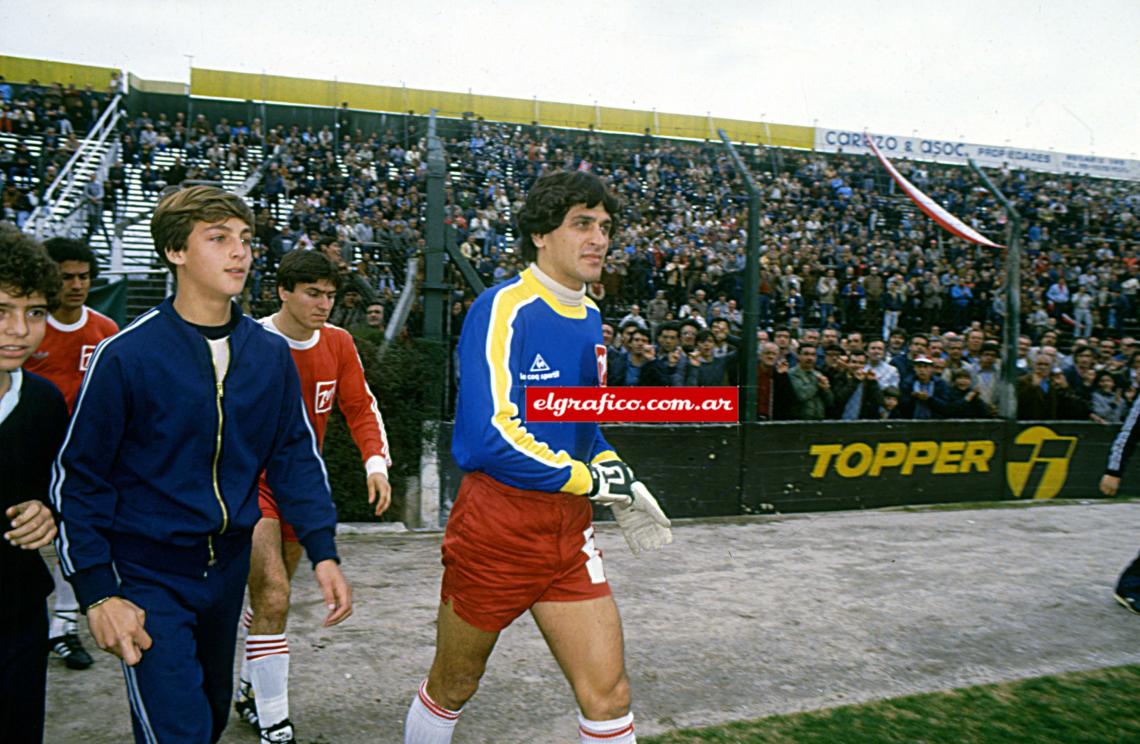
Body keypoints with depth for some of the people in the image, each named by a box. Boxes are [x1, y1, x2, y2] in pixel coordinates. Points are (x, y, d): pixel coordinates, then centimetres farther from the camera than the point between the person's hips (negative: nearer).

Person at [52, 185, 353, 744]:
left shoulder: (271, 353, -3)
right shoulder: (126, 354, -16)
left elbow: (295, 454, 4)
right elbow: (78, 477, -10)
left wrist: (323, 552, -4)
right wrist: (97, 592, -13)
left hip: (228, 567, 5)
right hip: (147, 576, -5)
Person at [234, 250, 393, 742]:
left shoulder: (338, 343, -2)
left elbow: (361, 407, 6)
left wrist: (376, 463, -6)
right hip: (251, 481, -5)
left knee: (273, 595, 18)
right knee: (272, 600, -13)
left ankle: (249, 690, 40)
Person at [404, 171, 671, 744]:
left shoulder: (589, 318, 9)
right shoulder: (504, 308, -17)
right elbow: (488, 437, -26)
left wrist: (622, 483, 9)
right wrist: (587, 479, -16)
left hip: (567, 527, 6)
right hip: (495, 526, -6)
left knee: (609, 695, 3)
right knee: (452, 689, 15)